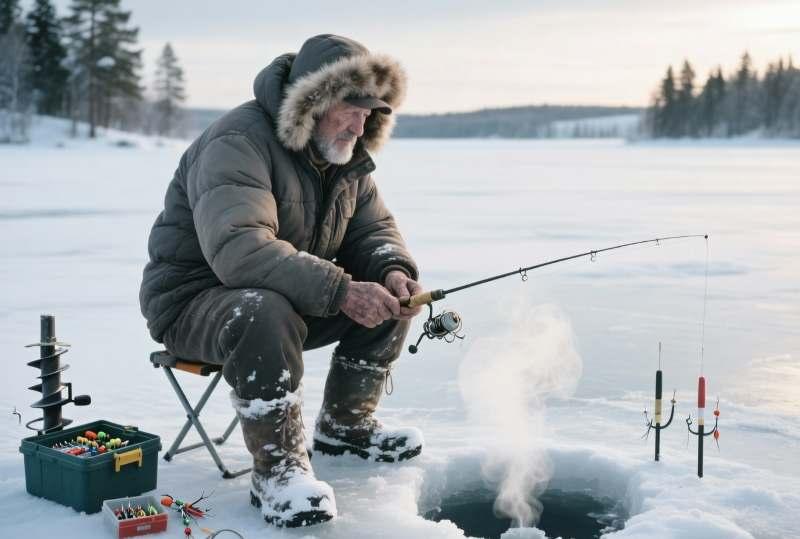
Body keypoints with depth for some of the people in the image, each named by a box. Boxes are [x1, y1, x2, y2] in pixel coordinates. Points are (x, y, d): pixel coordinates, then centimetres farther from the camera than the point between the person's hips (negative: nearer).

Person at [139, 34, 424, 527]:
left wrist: (395, 271, -18)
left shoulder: (347, 155, 3)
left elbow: (372, 228, 6)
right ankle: (277, 468, -23)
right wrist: (339, 290, -43)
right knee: (266, 314, -39)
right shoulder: (238, 144, -25)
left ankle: (345, 424, 14)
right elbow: (238, 249, -39)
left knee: (392, 293, -2)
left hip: (293, 297, 8)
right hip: (194, 300, -8)